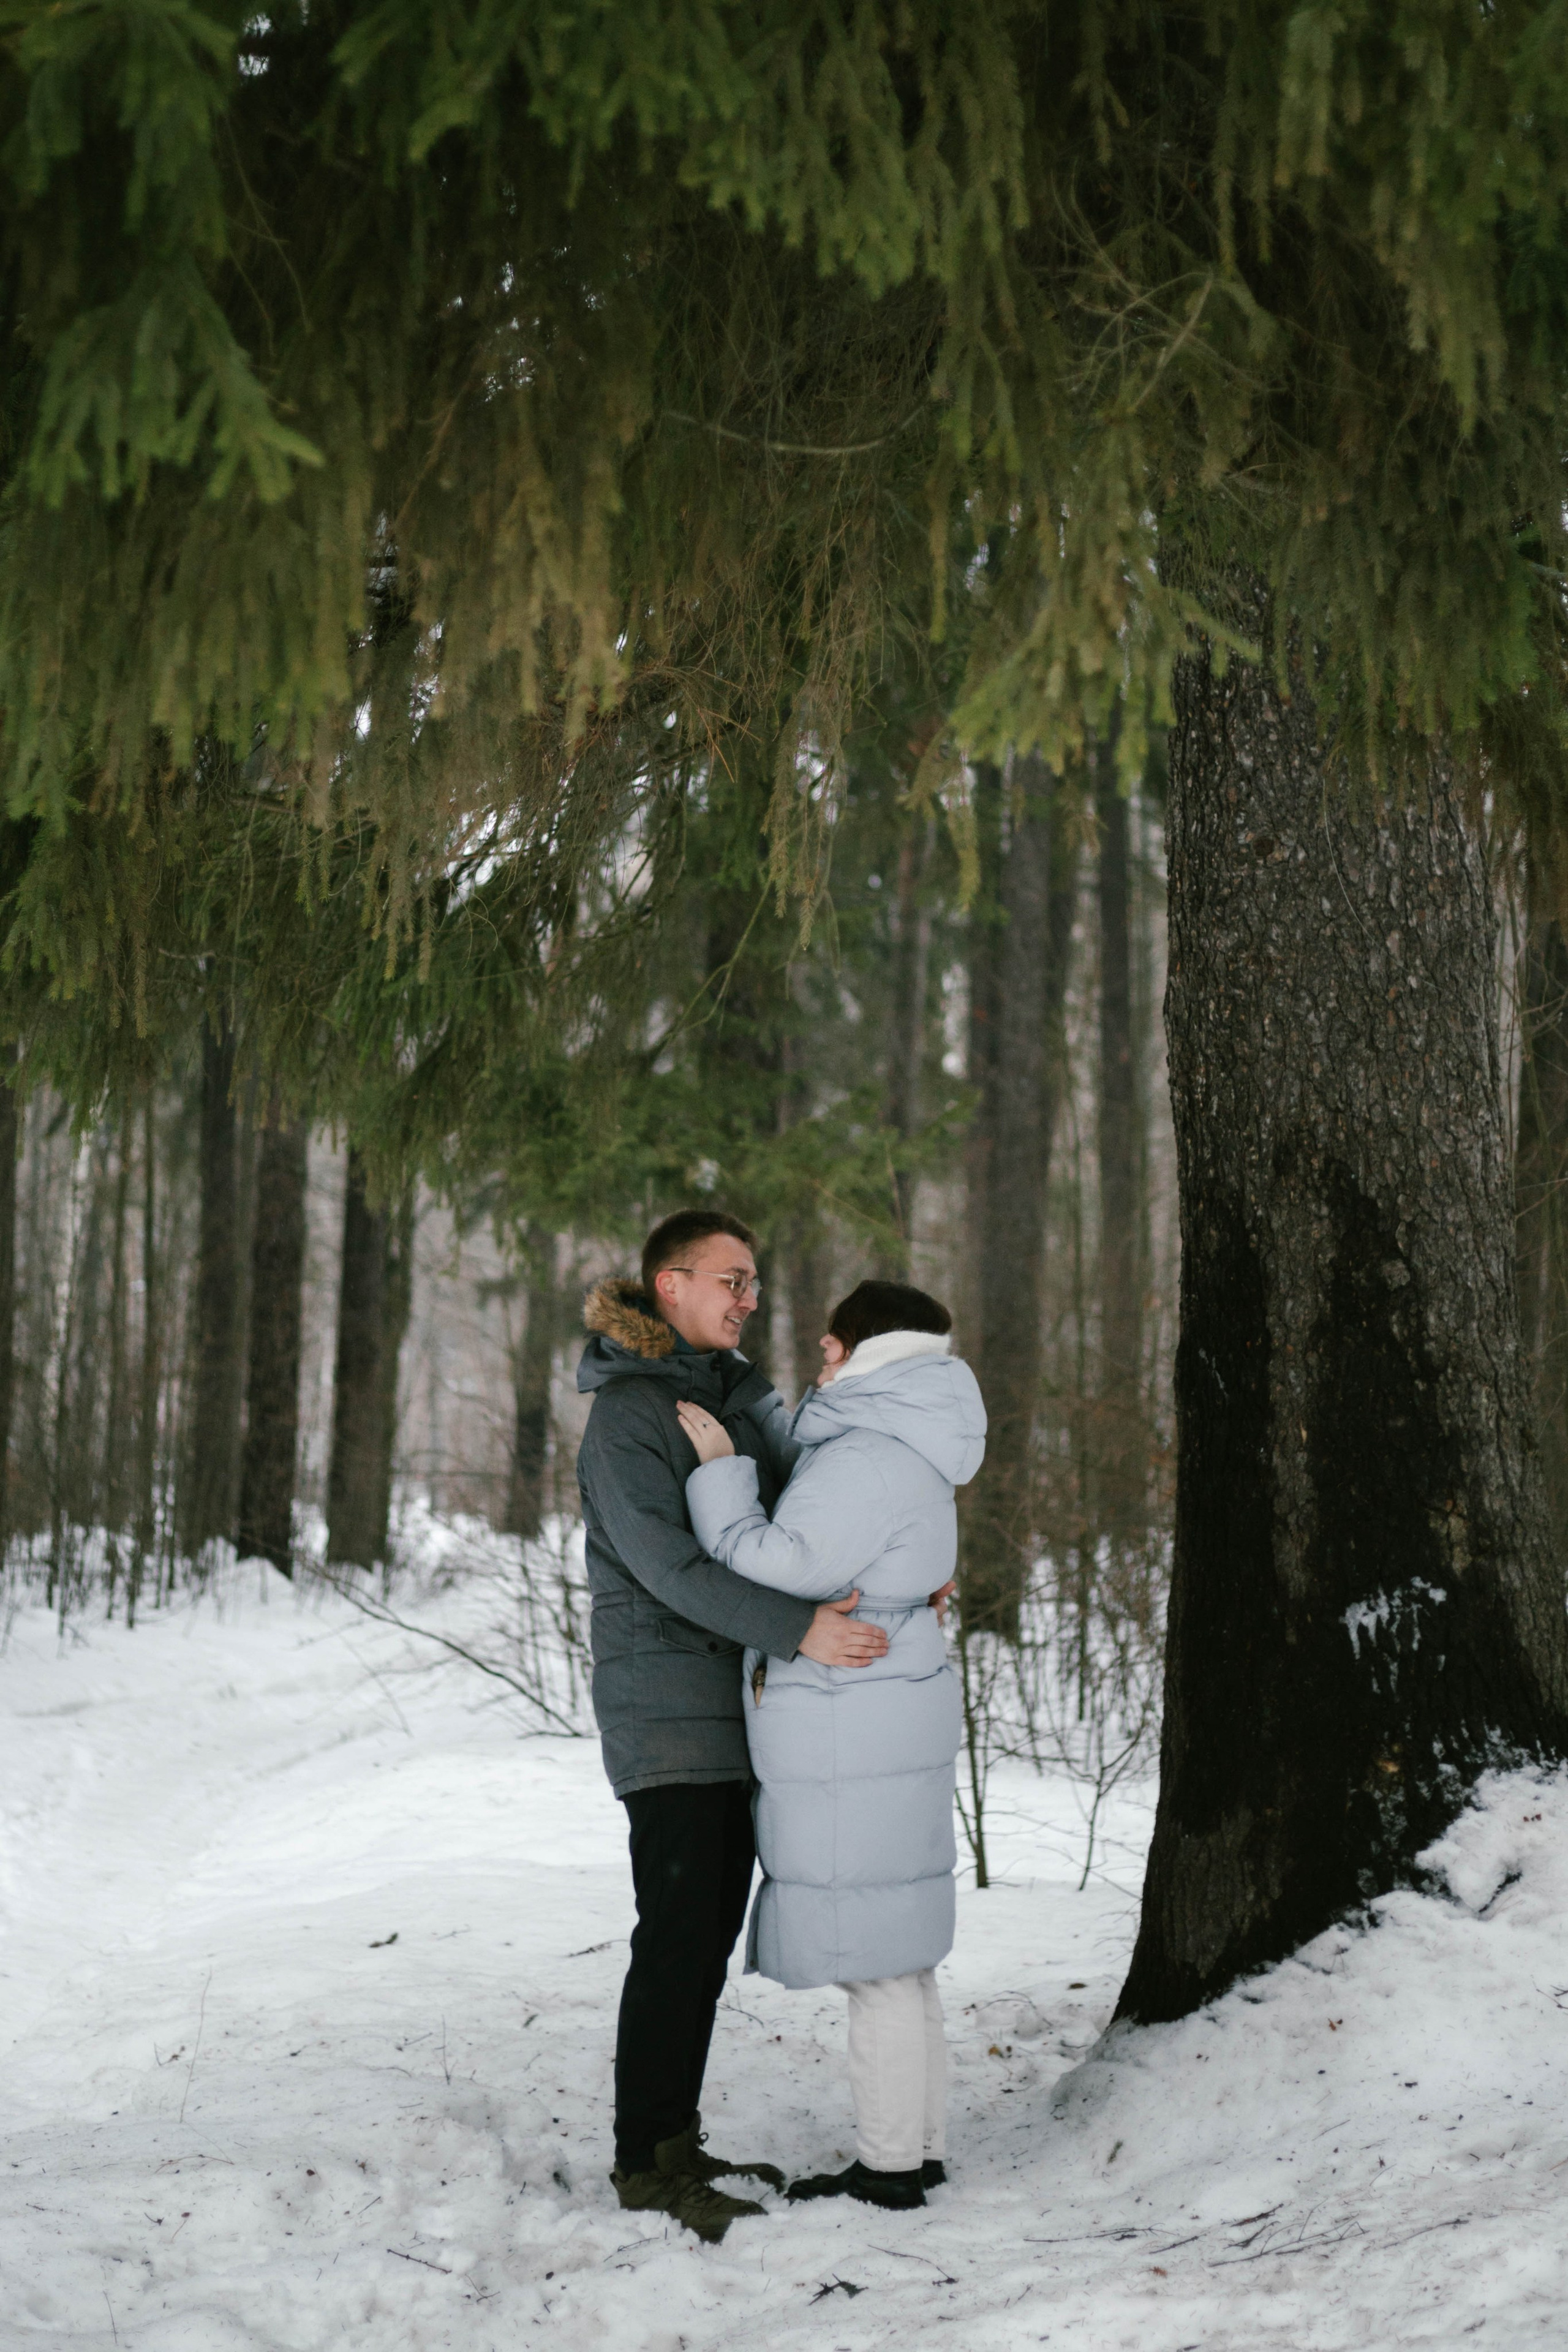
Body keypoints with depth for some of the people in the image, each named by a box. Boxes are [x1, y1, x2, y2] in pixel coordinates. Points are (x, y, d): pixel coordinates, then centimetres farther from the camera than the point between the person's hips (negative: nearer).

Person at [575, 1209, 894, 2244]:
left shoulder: (747, 1395, 12)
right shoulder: (627, 1415, -13)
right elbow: (668, 1564, -22)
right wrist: (799, 1629, -30)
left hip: (741, 1696, 8)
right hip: (667, 1709, -8)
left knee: (714, 1928, 12)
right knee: (677, 1932, -6)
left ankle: (679, 2140, 21)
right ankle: (645, 2162, 4)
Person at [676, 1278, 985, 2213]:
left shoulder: (870, 1462, -17)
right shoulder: (894, 1452, 15)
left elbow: (779, 1568, -23)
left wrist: (720, 1470, -12)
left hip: (855, 1743, -10)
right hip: (887, 1728, 10)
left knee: (876, 1958, -3)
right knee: (897, 1952, 15)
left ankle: (890, 2166, 4)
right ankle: (920, 2146, 23)